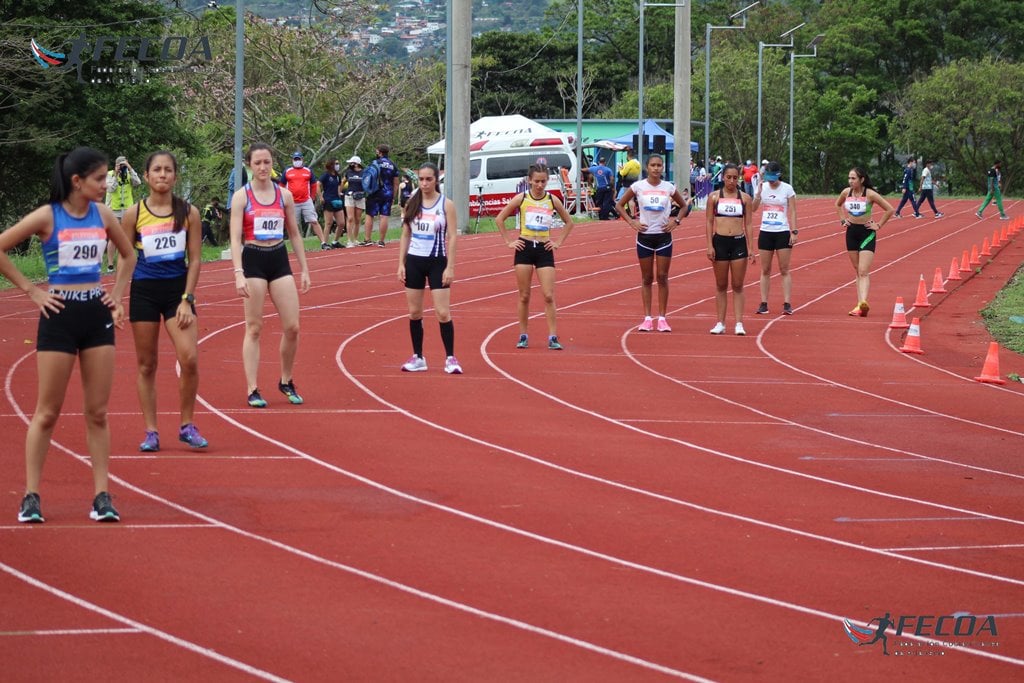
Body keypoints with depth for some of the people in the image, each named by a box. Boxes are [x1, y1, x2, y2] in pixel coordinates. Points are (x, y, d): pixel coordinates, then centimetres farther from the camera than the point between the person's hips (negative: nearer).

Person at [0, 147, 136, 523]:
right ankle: (31, 496, 8)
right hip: (60, 314, -4)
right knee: (47, 413, 1)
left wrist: (117, 295, 11)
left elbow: (127, 255, 21)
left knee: (98, 412, 5)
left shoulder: (102, 214, 5)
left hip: (97, 313, 4)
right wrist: (31, 290, -8)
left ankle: (102, 495, 7)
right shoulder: (48, 216, -9)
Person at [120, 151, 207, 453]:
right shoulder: (134, 214, -2)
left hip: (177, 289, 0)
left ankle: (187, 425, 4)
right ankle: (151, 432, 12)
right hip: (144, 291, 0)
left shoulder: (188, 212, -1)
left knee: (189, 359, -13)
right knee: (146, 364, 4)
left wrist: (187, 300, -6)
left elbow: (194, 259, 1)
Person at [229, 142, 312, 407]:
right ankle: (252, 390, 3)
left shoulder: (284, 195, 7)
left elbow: (294, 234, 14)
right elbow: (235, 238, -9)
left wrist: (304, 269, 10)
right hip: (253, 260, -3)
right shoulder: (241, 197, -4)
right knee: (254, 328, -1)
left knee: (292, 327, -2)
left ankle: (286, 381, 18)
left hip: (279, 260, 3)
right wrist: (238, 273, -20)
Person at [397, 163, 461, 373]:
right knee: (414, 312, 6)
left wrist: (450, 267, -12)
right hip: (414, 261, 4)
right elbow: (405, 235, 9)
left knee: (443, 313, -7)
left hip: (437, 262, -4)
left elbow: (452, 237, -6)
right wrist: (401, 264, 2)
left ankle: (450, 358, 0)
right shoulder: (412, 204, 5)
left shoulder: (446, 204, -5)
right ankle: (417, 358, 15)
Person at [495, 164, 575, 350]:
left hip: (544, 250, 1)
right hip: (525, 248, -1)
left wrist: (559, 242, 5)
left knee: (549, 296, -6)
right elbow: (499, 219, 5)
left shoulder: (552, 200, 2)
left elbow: (569, 222, 15)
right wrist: (508, 242, 0)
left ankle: (553, 337, -5)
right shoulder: (521, 199, -2)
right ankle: (523, 336, 11)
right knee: (524, 296, 3)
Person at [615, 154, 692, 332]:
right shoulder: (638, 187, -2)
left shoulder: (668, 187, 2)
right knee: (647, 278, 4)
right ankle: (647, 318, 8)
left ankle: (662, 318, 5)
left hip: (664, 236, 0)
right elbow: (619, 205, 6)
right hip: (645, 236, 0)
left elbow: (685, 206, 15)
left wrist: (676, 221, 1)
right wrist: (631, 222, -4)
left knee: (662, 277, 0)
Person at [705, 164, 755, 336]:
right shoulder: (714, 197, 3)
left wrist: (751, 248, 0)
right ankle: (720, 323, 12)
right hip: (720, 242, 0)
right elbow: (709, 222, 3)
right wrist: (710, 246, -5)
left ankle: (739, 323, 1)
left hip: (739, 242, 0)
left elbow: (748, 224, 6)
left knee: (738, 286, 0)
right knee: (721, 285, 7)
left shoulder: (745, 198, 4)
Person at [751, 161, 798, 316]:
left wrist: (794, 231, -9)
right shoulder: (762, 187, 3)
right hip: (765, 232, 3)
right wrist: (758, 193, -18)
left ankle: (787, 304, -2)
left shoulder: (787, 189, -3)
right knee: (765, 270, 5)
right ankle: (763, 303, 9)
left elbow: (792, 212, -2)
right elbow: (753, 208, -4)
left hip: (783, 233, -3)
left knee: (784, 270, -3)